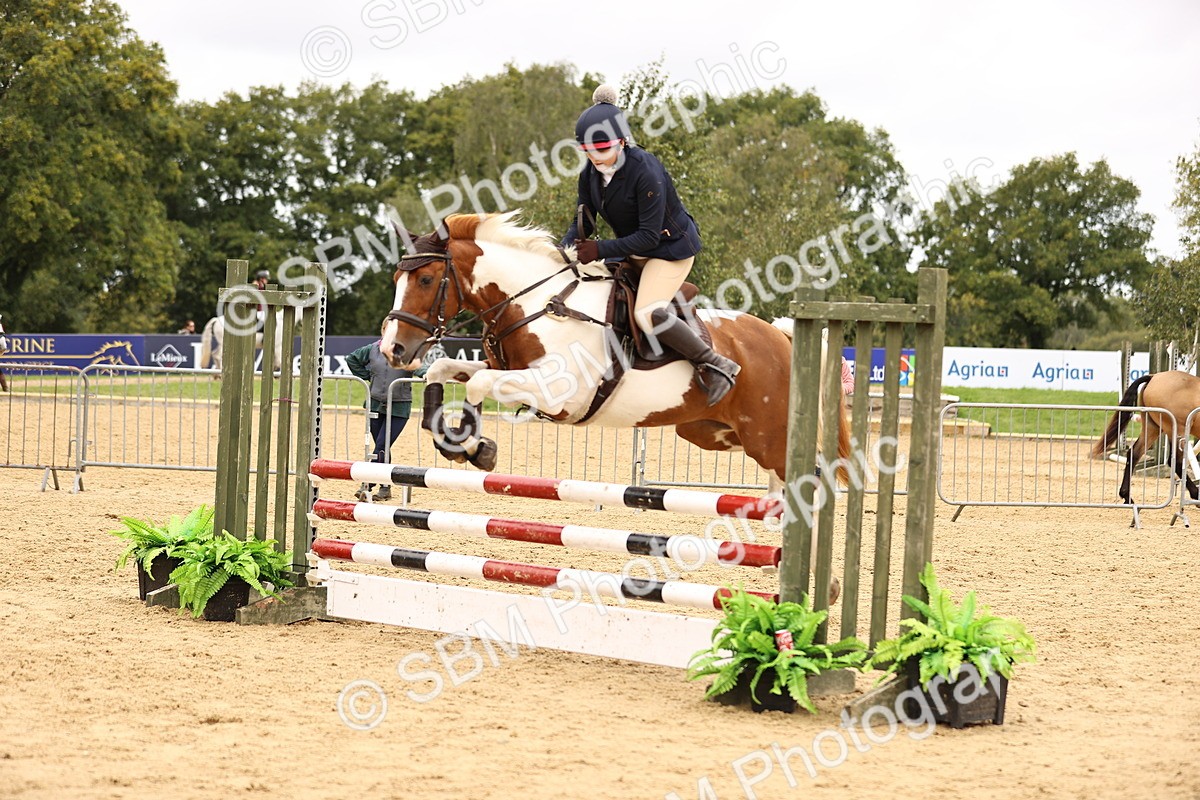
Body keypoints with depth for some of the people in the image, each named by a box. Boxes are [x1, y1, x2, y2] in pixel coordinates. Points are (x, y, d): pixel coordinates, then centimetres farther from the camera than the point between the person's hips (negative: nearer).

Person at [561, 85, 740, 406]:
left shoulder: (646, 173, -29)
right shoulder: (591, 174, -5)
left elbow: (648, 237, -29)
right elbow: (583, 222, 1)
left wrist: (601, 250, -32)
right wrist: (565, 250, -19)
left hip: (671, 247, -9)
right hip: (633, 250, 9)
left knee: (647, 313, -28)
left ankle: (716, 366, -17)